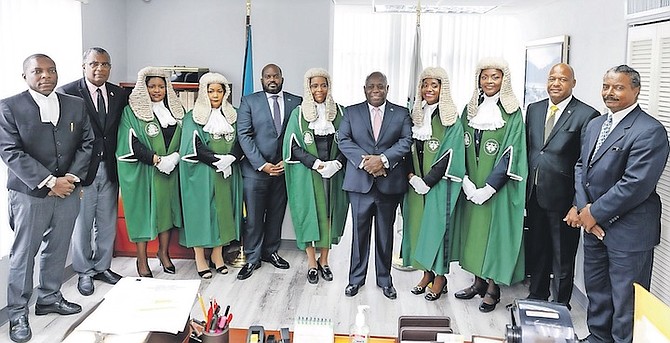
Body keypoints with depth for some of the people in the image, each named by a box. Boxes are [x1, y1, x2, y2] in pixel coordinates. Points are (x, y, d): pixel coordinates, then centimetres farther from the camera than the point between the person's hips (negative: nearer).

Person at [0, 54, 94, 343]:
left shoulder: (75, 105, 7)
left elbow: (87, 143, 6)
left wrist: (72, 177, -7)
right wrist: (49, 181, -17)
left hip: (68, 190, 4)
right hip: (30, 193, -4)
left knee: (57, 250, 15)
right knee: (23, 254, 3)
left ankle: (49, 298, 32)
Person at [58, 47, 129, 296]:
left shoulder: (120, 95, 6)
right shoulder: (67, 93, -8)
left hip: (110, 168, 4)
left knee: (107, 222, 14)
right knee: (82, 223, 8)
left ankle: (102, 267, 30)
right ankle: (84, 272, 23)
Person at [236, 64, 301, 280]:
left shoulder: (296, 102, 5)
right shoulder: (249, 102, 1)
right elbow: (244, 135, -6)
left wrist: (287, 161, -7)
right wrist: (262, 165, -13)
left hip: (283, 168, 2)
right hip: (255, 169, -2)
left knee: (276, 214, 12)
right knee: (253, 217, 2)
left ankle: (270, 251, 28)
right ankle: (252, 258, 14)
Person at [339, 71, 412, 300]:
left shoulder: (401, 113, 7)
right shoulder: (351, 112, 7)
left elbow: (406, 142, -3)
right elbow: (343, 141, -2)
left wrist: (383, 159, -17)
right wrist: (364, 161, -16)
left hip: (389, 183, 0)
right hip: (360, 182, 0)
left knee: (385, 233, 10)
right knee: (359, 231, 6)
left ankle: (385, 279, 24)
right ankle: (356, 278, 20)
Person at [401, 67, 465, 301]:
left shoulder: (451, 120, -7)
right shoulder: (415, 115, 9)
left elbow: (449, 155, -13)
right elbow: (408, 148, 9)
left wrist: (427, 181, -16)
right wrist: (412, 176, -5)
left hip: (439, 185, -5)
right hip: (416, 183, 5)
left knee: (437, 224, -1)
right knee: (419, 224, 9)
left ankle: (440, 277, 13)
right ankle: (427, 274, 22)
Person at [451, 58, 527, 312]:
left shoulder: (512, 112, -7)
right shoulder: (470, 110, 7)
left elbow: (512, 153, -13)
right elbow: (462, 148, 5)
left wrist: (488, 188, -18)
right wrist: (466, 182, -7)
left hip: (498, 187, -4)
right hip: (472, 185, 5)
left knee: (495, 231, 2)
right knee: (475, 230, 11)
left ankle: (493, 289, 14)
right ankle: (479, 281, 25)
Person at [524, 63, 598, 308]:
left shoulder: (586, 115, -9)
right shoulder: (534, 109, 9)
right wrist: (524, 188, 7)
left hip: (562, 196, -5)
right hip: (534, 194, 6)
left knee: (563, 256, 8)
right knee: (536, 250, 18)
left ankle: (560, 305, 23)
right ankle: (537, 298, 35)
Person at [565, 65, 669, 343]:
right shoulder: (594, 125, 12)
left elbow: (636, 184, -22)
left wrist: (595, 212, -15)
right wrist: (582, 207, -5)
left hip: (628, 230, -8)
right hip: (594, 224, 8)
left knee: (626, 301, 4)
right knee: (596, 289, 21)